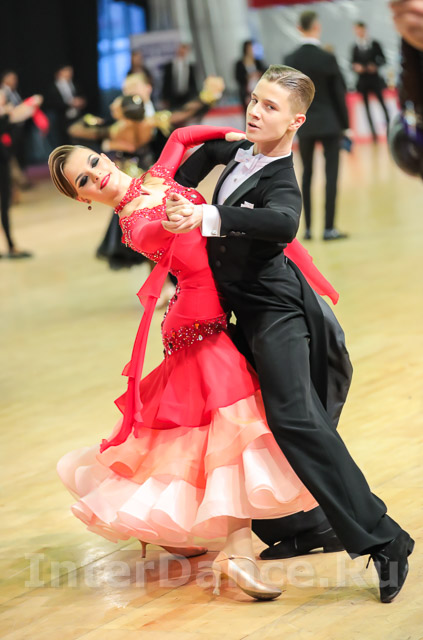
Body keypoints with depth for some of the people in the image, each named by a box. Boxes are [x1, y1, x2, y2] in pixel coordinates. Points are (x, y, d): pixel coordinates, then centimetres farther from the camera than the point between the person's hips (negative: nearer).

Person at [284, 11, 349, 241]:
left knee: (307, 174, 12)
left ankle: (307, 228, 11)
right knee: (331, 174, 0)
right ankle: (329, 228, -4)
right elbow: (339, 93, -7)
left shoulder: (291, 60, -3)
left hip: (304, 124, 3)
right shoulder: (327, 58, -12)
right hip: (329, 123, -3)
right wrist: (345, 124, 2)